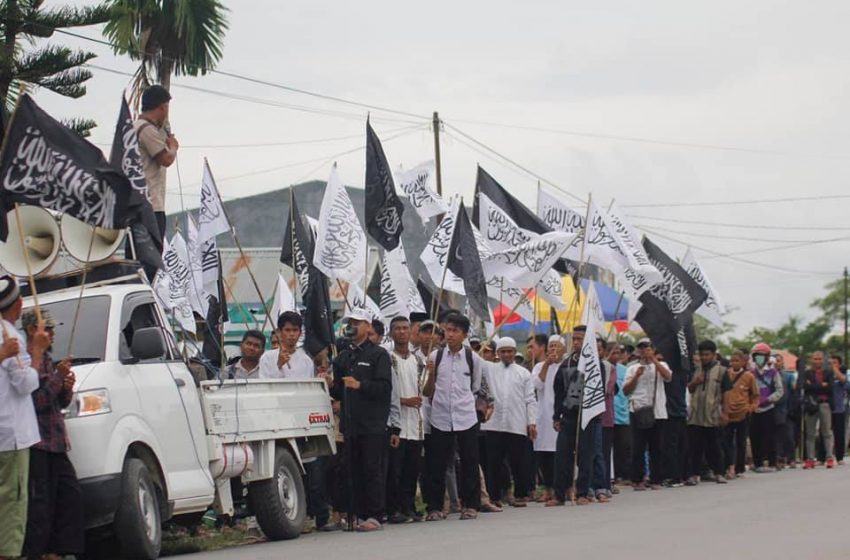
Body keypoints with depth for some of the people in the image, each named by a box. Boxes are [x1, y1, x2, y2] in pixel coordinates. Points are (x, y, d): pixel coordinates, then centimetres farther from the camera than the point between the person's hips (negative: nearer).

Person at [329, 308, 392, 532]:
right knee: (355, 471, 7)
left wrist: (360, 385, -22)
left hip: (372, 423, -6)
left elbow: (385, 387, -11)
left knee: (372, 470, -6)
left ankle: (374, 516, -4)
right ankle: (360, 515, 12)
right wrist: (330, 387, 0)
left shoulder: (378, 354, -1)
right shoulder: (343, 358, 18)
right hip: (351, 424, 6)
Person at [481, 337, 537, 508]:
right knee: (493, 462, 2)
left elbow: (530, 400, 7)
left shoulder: (523, 373, 10)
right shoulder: (489, 370, 12)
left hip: (517, 425, -1)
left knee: (519, 462, 3)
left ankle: (521, 495, 14)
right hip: (493, 424, 1)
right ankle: (494, 496, 9)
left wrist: (532, 422, 1)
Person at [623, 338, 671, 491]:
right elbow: (625, 390, 5)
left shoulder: (660, 365, 13)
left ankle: (656, 480, 8)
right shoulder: (633, 368, 11)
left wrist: (654, 360, -11)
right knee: (638, 447, -2)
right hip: (638, 410, -1)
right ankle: (637, 480, 2)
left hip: (657, 411, 1)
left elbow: (668, 377, -9)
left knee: (656, 447, 3)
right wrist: (636, 376, -8)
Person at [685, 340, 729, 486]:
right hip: (695, 415, 3)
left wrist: (725, 413, -5)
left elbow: (725, 394, 0)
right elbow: (688, 389, 15)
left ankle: (719, 473, 16)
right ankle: (694, 474, 4)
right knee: (695, 446, 1)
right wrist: (694, 383, -6)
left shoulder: (721, 371, 0)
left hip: (713, 416, -3)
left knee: (715, 446, 6)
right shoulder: (696, 370, 12)